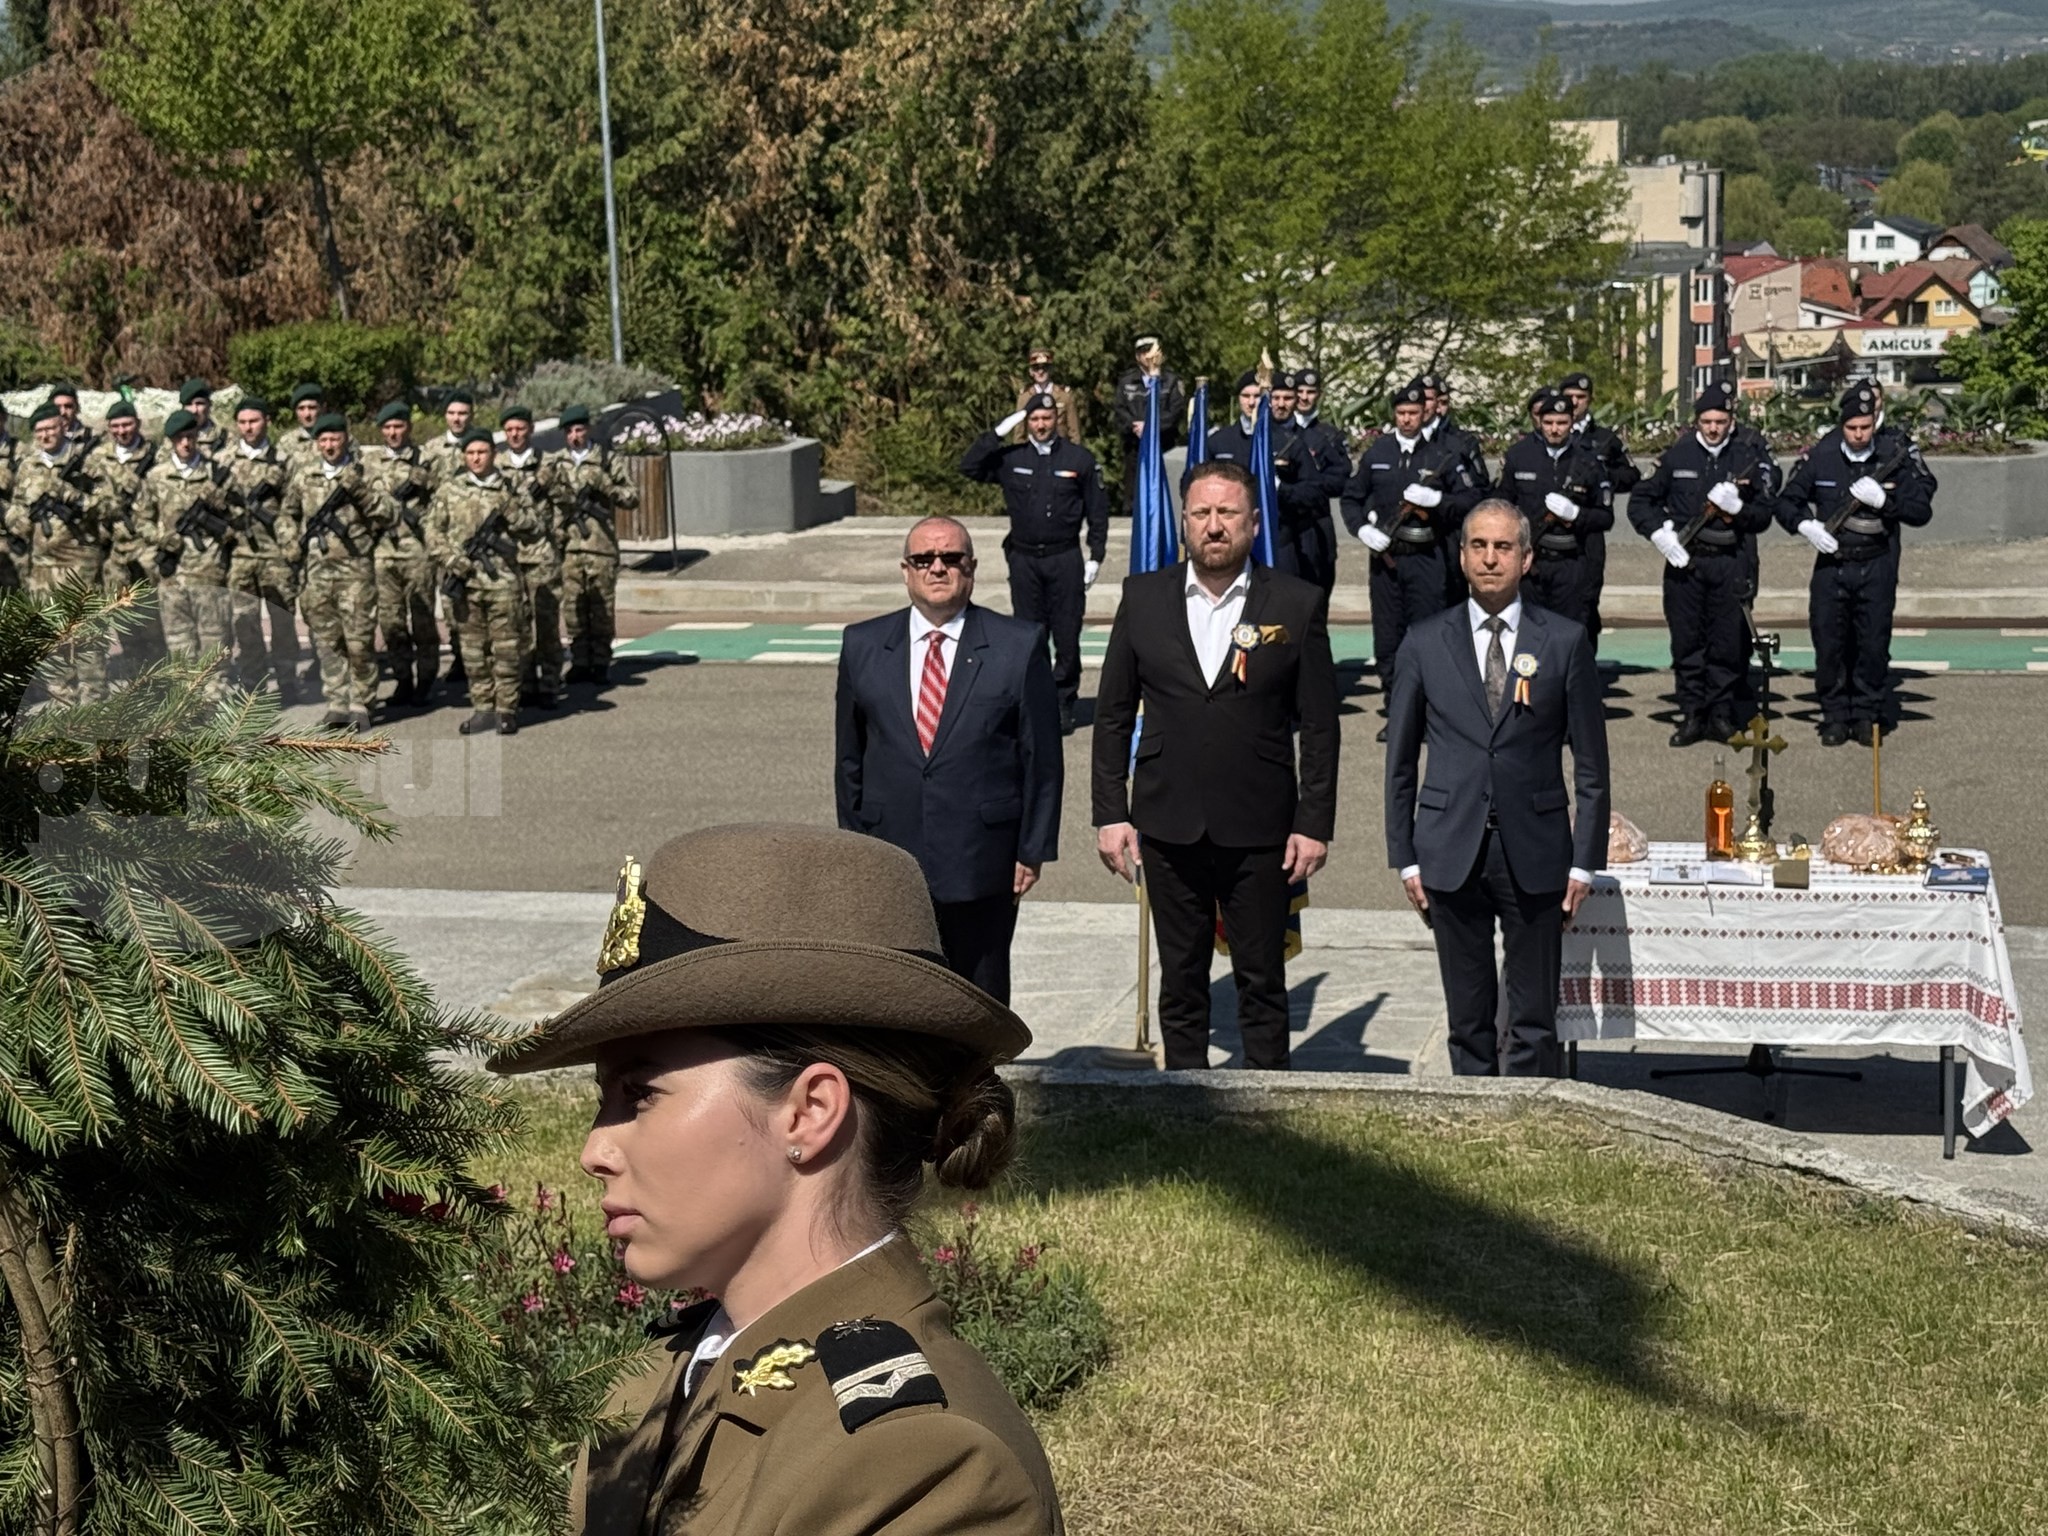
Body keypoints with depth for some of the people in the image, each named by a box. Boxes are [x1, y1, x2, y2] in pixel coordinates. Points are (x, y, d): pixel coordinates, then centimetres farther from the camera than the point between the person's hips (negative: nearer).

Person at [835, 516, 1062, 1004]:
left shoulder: (1019, 646, 0)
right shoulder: (863, 645, 6)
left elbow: (1043, 758, 1)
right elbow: (850, 759, 11)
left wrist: (1033, 850, -3)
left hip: (982, 865, -1)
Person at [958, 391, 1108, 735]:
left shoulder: (1079, 459, 2)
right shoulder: (1010, 458, 5)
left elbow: (1097, 511, 6)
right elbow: (969, 466, -1)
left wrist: (1096, 557, 1)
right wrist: (998, 433, -6)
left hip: (1065, 558, -2)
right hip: (1024, 558, 2)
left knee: (1067, 636, -1)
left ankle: (1063, 703, 9)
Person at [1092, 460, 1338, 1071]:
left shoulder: (1298, 604, -1)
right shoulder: (1143, 598, 4)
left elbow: (1319, 726, 0)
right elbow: (1113, 715, 7)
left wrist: (1315, 824, -4)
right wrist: (1110, 814, 2)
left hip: (1259, 831, -2)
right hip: (1169, 829, 2)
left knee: (1263, 982, 6)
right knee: (1180, 982, 11)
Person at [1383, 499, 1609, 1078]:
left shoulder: (1565, 642, 2)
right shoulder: (1426, 643, 5)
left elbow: (1591, 763, 3)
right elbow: (1400, 762, 8)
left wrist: (1584, 861, -2)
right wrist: (1405, 857, 3)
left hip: (1535, 855, -1)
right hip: (1451, 855, 1)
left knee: (1534, 1023, 2)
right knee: (1468, 1020, 8)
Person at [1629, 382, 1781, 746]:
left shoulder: (1749, 458, 4)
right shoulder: (1677, 456, 6)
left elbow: (1763, 516, 4)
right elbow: (1640, 502, 11)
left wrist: (1736, 507, -15)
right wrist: (1659, 532, -5)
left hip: (1731, 564, -1)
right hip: (1685, 562, 1)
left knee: (1729, 643, 1)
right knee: (1687, 641, 3)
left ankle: (1722, 713, 12)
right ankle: (1692, 714, 11)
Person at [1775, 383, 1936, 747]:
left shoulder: (1897, 456, -3)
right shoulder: (1820, 457, -1)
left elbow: (1921, 510, -5)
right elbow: (1786, 502, 8)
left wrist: (1883, 500, -20)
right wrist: (1805, 525, -12)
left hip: (1877, 569, -1)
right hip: (1830, 565, 1)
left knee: (1874, 645, 1)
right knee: (1828, 644, 1)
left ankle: (1867, 714, 14)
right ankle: (1835, 716, 13)